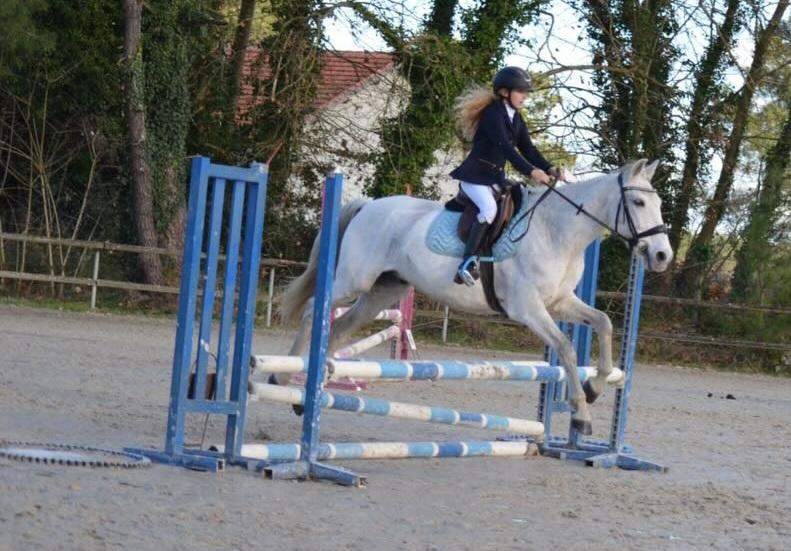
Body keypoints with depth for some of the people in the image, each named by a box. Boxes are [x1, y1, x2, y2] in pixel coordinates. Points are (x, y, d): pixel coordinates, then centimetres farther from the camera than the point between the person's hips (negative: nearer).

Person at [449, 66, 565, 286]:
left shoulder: (515, 118, 10)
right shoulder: (492, 114, -17)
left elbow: (527, 148, 6)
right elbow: (505, 147, -29)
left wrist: (549, 169, -11)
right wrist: (531, 171, -38)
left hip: (496, 177, 10)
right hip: (475, 175, -9)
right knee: (489, 208, -30)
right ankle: (467, 262, -35)